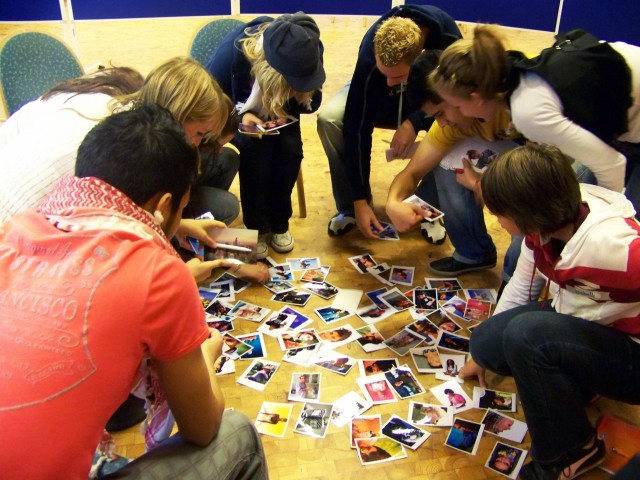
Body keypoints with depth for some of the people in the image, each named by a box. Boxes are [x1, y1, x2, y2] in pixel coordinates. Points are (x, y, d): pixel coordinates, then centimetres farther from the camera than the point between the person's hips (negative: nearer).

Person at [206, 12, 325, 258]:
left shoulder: (309, 49, -26)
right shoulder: (233, 51, -34)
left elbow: (312, 101, -11)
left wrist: (287, 106, -32)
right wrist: (241, 114, -36)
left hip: (279, 113, 3)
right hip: (238, 112, -2)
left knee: (290, 148, -28)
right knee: (256, 148, -33)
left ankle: (279, 223, -8)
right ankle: (256, 226, -15)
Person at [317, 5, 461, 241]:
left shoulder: (446, 33, -34)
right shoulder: (369, 58, -36)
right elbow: (357, 128, -33)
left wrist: (414, 122, -37)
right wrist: (360, 200, -34)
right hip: (381, 97, 0)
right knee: (329, 118, -29)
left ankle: (431, 207, -9)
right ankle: (350, 207, -10)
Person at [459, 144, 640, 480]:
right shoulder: (548, 224, -10)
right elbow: (522, 288, 4)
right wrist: (484, 352, 17)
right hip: (581, 324, 7)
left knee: (527, 333, -31)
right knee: (485, 342, -5)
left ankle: (571, 451, -8)